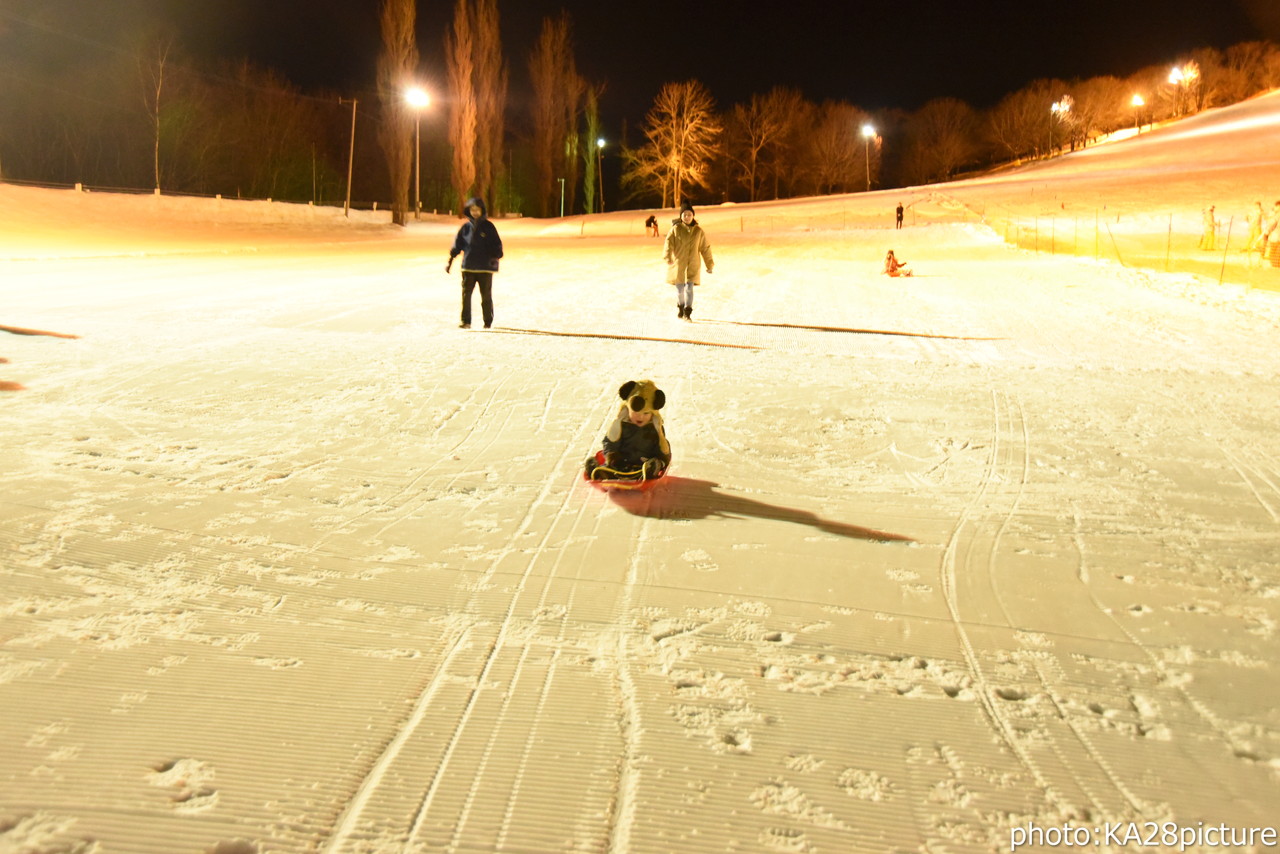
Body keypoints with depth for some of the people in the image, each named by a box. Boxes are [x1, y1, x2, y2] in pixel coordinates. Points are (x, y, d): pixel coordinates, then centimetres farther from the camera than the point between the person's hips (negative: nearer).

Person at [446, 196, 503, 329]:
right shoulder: (466, 227, 8)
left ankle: (488, 322, 14)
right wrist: (450, 260, 4)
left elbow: (497, 244, 3)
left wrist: (495, 257, -12)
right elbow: (457, 244, 11)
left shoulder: (488, 226, 2)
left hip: (485, 268, -2)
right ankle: (465, 321, 3)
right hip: (468, 267, 2)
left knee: (486, 295, 4)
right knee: (466, 294, -3)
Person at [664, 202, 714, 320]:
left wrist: (709, 265, 13)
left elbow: (705, 248, 11)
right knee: (679, 289, 9)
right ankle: (680, 307, 37)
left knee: (689, 288, -14)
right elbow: (668, 243, -15)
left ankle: (687, 313, -8)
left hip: (692, 265, 0)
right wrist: (668, 257, -33)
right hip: (678, 264, 0)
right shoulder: (675, 229, -3)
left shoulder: (698, 231, 4)